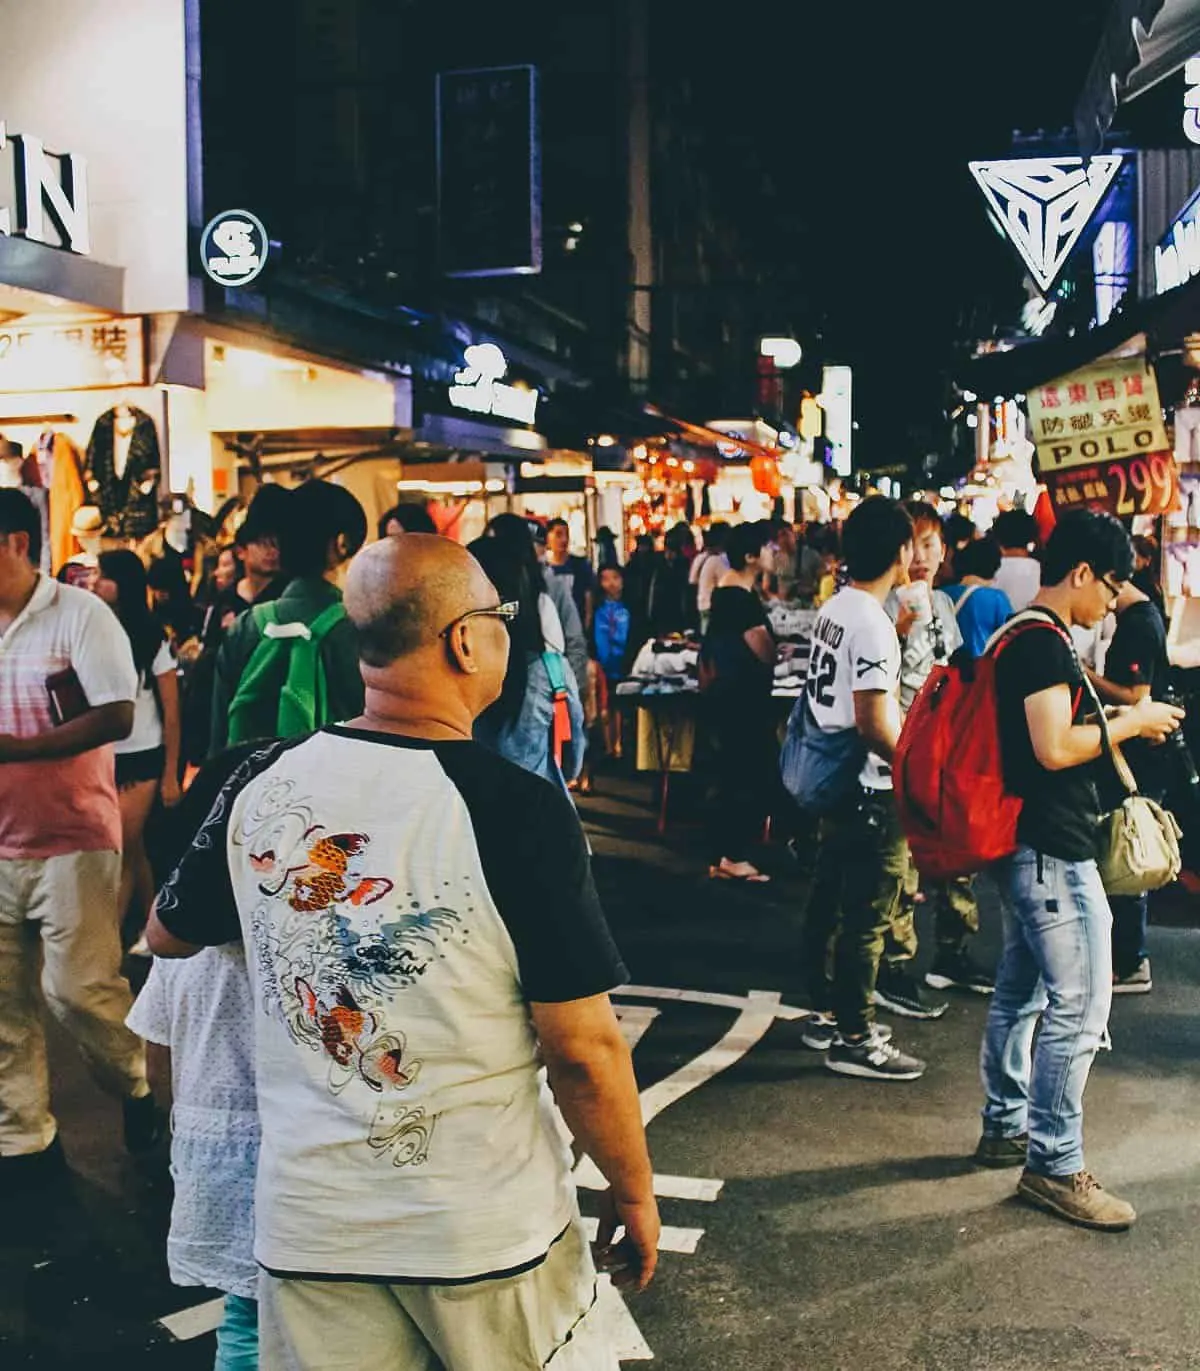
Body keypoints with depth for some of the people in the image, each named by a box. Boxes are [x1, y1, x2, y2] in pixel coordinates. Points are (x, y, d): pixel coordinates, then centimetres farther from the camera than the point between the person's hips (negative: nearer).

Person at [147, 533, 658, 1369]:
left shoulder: (264, 783, -7)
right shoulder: (518, 808, -20)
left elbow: (168, 935, 11)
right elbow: (584, 1049, -16)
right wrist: (634, 1194, 0)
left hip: (308, 1221, 3)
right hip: (489, 1230, -3)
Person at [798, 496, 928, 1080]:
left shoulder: (832, 610, 9)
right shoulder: (873, 624, -20)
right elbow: (873, 724, -24)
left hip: (834, 785, 10)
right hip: (872, 792, -10)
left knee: (829, 901, 17)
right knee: (867, 916, -1)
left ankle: (828, 1013, 29)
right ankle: (853, 1038, 7)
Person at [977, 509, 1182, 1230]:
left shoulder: (1032, 639, 15)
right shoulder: (1045, 643, -17)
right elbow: (1055, 748, -24)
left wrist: (1123, 722, 16)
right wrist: (1130, 721, -12)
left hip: (1030, 847, 11)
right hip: (1054, 851, -11)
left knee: (1021, 993, 17)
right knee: (1079, 1007, -7)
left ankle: (1006, 1129, 29)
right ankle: (1054, 1165, -1)